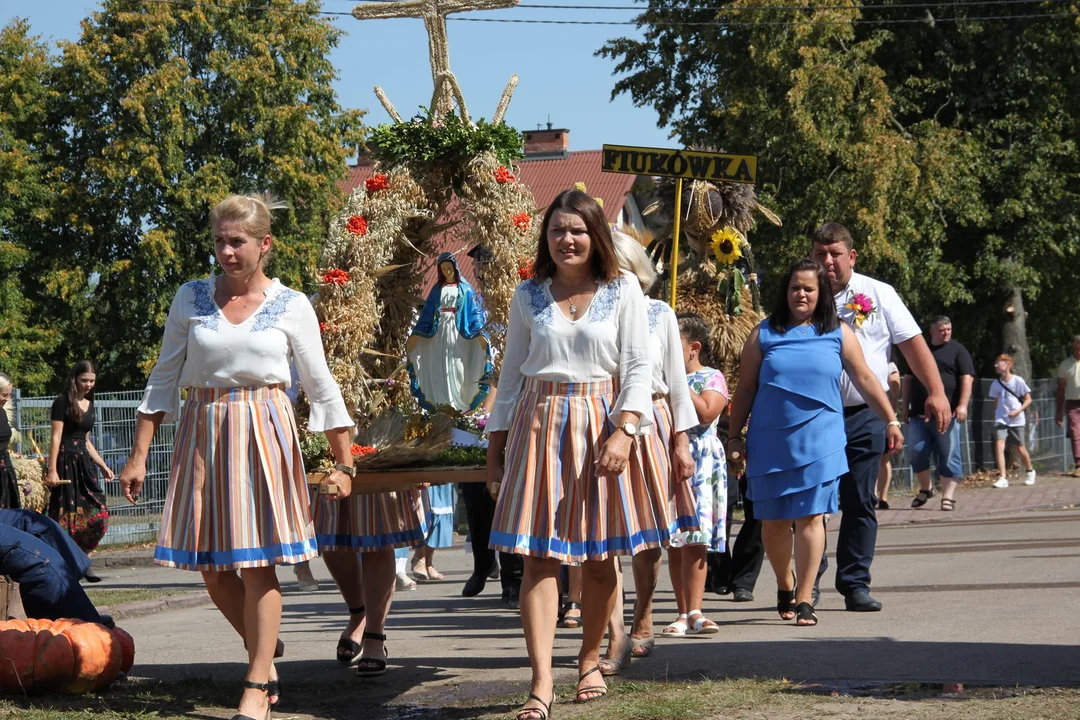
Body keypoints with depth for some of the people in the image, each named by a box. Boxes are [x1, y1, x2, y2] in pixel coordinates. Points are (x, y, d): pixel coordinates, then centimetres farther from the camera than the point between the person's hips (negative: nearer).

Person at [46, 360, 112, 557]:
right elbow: (56, 438, -10)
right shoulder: (63, 402, -5)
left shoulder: (89, 404, 17)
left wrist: (103, 466, 23)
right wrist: (52, 470, -17)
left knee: (98, 518, 0)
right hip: (66, 462, -7)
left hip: (84, 463, 7)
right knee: (66, 519, -8)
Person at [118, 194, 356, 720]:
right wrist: (138, 455, 4)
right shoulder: (191, 299, 5)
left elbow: (322, 388, 5)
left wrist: (343, 463, 4)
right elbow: (163, 380, 9)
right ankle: (265, 652, 27)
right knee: (212, 569, 3)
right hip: (203, 433, 3)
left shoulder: (291, 306, 1)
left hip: (264, 433, -3)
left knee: (256, 564, -7)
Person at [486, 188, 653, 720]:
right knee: (540, 555, -8)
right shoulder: (528, 297, 9)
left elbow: (638, 368, 0)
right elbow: (511, 375, 13)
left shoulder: (622, 291, 3)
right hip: (539, 425, 1)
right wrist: (495, 446, 11)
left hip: (601, 426, 0)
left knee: (600, 556, 5)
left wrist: (624, 430, -13)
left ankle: (590, 661, 25)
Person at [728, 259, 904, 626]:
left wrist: (891, 421, 7)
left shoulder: (839, 334, 6)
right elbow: (745, 388, 8)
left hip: (819, 441, -1)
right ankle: (785, 585, 29)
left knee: (810, 517, -8)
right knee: (773, 520, 6)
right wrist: (735, 436, 6)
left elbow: (865, 380, 9)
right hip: (769, 441, 1)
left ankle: (804, 599, -5)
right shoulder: (763, 334, 5)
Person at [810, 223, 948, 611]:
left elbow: (912, 343, 3)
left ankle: (855, 583, 8)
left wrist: (936, 391, -7)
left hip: (863, 416, 0)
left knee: (860, 503, 1)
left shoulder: (878, 294, 4)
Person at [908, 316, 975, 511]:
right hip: (919, 415, 4)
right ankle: (925, 488, 23)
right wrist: (905, 408, 17)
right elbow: (908, 380, 22)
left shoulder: (957, 350, 5)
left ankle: (948, 496, 1)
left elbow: (967, 378, -4)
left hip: (947, 414, -4)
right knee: (917, 453, 2)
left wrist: (963, 405, -16)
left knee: (948, 457, -3)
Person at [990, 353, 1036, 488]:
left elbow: (1028, 399, -4)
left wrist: (1018, 411, -17)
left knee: (1021, 448, 6)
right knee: (999, 444, -18)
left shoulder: (1018, 381, -9)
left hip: (1017, 420, -2)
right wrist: (996, 415, 9)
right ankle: (1003, 478, -21)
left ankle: (1030, 472, 35)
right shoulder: (995, 384, 2)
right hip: (1001, 420, 2)